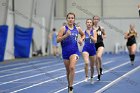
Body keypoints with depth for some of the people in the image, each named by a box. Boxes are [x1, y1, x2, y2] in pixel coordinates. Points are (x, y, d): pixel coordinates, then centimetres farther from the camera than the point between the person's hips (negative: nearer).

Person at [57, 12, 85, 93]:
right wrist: (66, 35, -23)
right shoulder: (63, 28, -4)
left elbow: (83, 35, 24)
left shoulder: (77, 29, 4)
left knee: (72, 67, -21)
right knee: (68, 70, 11)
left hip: (75, 51, 0)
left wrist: (81, 40, 3)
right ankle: (69, 85, 33)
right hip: (66, 51, 0)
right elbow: (58, 40, -10)